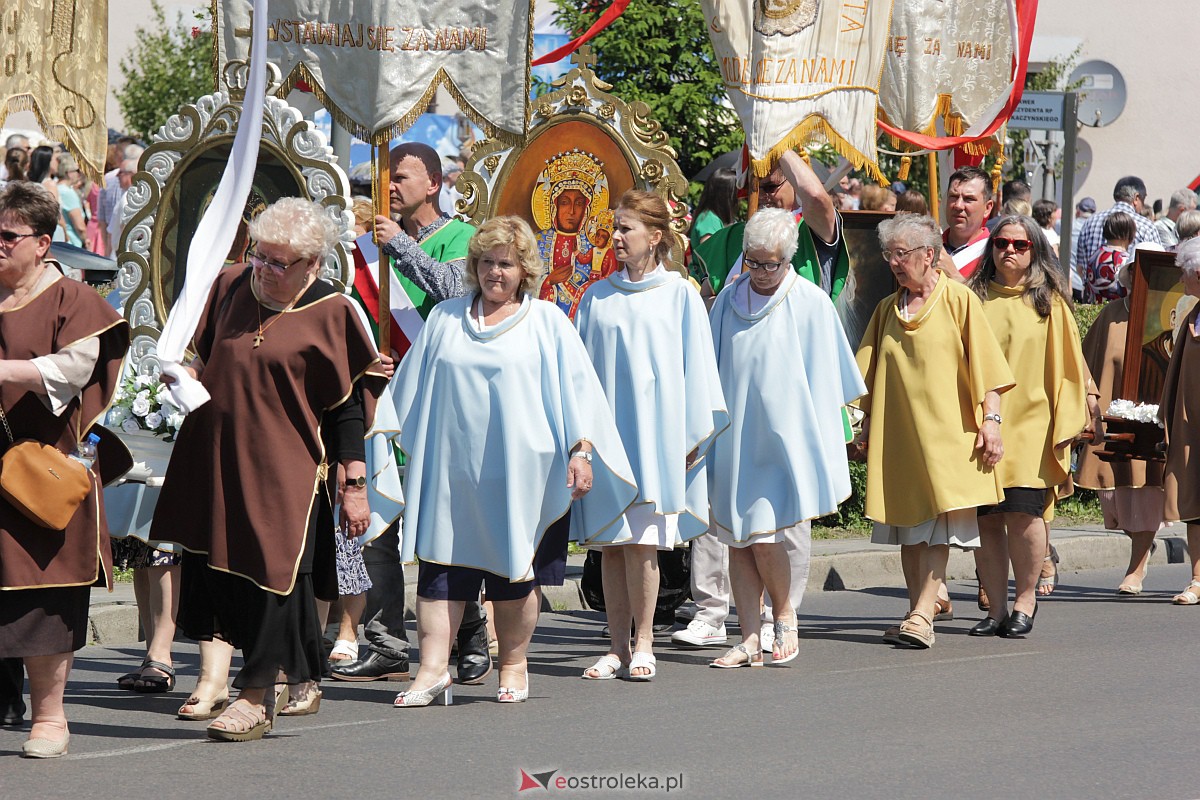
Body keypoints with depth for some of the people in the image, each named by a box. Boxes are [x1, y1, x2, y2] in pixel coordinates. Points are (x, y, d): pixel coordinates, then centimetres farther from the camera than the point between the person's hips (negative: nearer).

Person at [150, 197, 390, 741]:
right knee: (218, 567, 6)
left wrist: (354, 484, -8)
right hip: (218, 462, 6)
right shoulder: (231, 285, 6)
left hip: (286, 469, -5)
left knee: (271, 569, -7)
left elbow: (347, 407, -5)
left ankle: (257, 695, 1)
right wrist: (186, 376, 0)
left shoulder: (330, 313, -7)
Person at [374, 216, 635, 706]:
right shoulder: (445, 320, 13)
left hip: (518, 471, -2)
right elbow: (411, 387, 19)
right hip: (451, 468, 2)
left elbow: (575, 386, 3)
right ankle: (433, 669, -6)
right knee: (440, 565, -5)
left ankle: (513, 667, 16)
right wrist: (387, 436, 15)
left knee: (515, 571, 4)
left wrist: (580, 450, -6)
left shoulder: (546, 322, 6)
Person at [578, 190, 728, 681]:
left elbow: (696, 365, 3)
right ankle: (618, 647, 8)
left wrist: (693, 435, -1)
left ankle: (642, 644, 3)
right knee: (610, 543, 2)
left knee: (641, 540, -6)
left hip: (655, 432, -3)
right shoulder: (597, 298, 11)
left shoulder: (680, 296, 4)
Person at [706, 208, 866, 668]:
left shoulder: (810, 303, -3)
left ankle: (784, 617, 13)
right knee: (736, 538, 2)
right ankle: (750, 639, 7)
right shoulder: (730, 299, 7)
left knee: (763, 534, -11)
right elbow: (710, 370, 15)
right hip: (733, 438, 4)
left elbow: (824, 380, 1)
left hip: (783, 436, -4)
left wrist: (817, 445, 0)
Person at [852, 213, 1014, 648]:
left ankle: (922, 615, -16)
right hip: (897, 432, 5)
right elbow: (870, 374, 18)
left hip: (946, 432, -5)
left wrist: (990, 419, -10)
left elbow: (984, 365, -3)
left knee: (938, 524, -11)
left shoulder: (959, 299, -1)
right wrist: (865, 426, 14)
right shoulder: (887, 309, 12)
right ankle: (919, 612, 12)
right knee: (908, 528, 6)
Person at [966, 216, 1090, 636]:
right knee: (985, 517, 0)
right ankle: (996, 608, 11)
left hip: (1030, 425, -2)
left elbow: (1065, 366, 7)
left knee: (1022, 512, -12)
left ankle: (1025, 599, 6)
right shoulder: (974, 299, 10)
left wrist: (1065, 425, 0)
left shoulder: (1049, 302, 7)